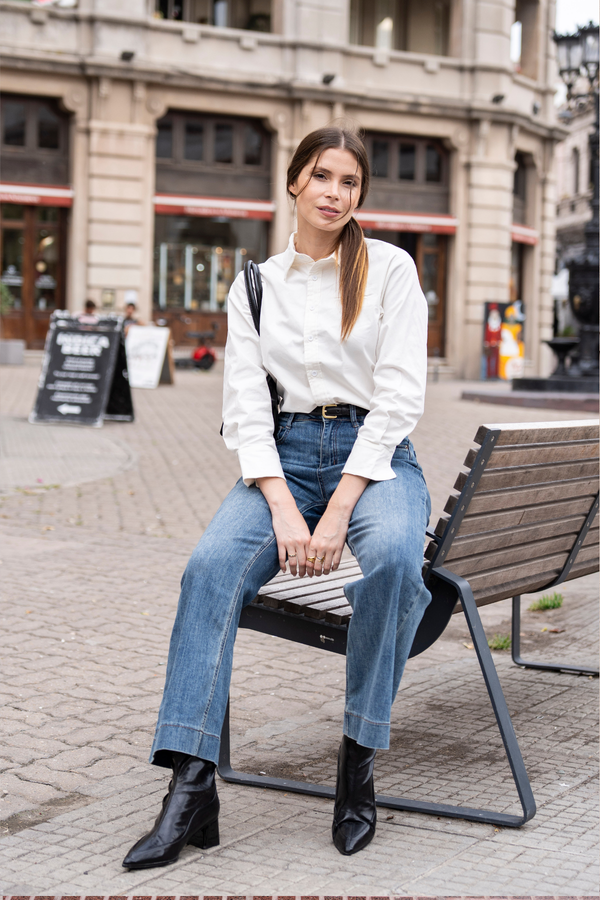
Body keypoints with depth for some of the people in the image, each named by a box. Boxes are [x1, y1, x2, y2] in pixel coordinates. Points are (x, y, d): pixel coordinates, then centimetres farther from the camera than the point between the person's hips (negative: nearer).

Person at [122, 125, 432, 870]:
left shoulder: (390, 269, 3)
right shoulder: (254, 285, 10)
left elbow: (399, 397, -6)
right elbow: (245, 409, 2)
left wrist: (339, 512, -16)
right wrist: (284, 510, -15)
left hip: (375, 456, -2)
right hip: (284, 455, 2)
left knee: (393, 557, -36)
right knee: (212, 565, -28)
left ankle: (358, 765, -21)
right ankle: (190, 790, -31)